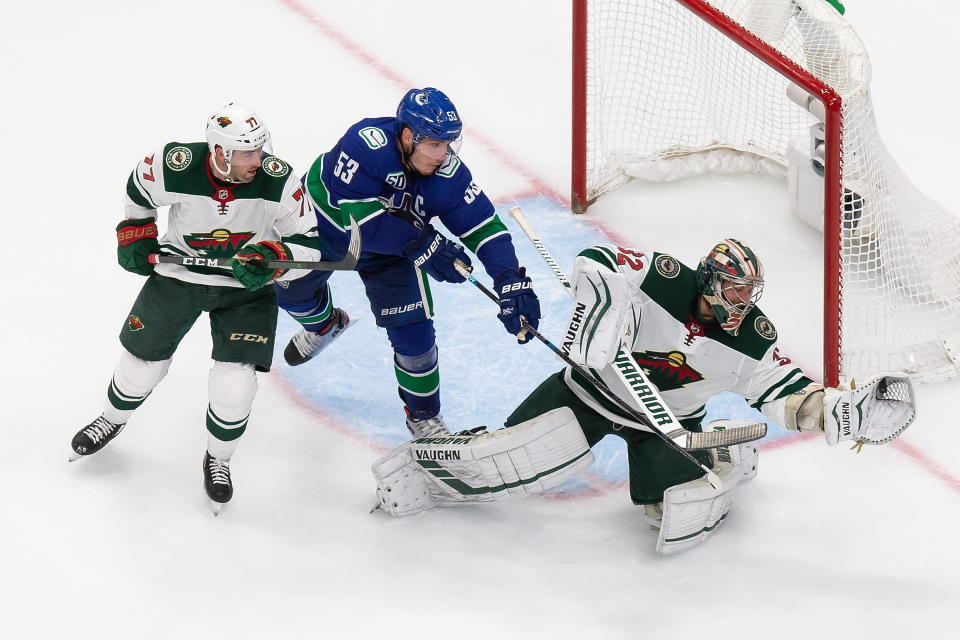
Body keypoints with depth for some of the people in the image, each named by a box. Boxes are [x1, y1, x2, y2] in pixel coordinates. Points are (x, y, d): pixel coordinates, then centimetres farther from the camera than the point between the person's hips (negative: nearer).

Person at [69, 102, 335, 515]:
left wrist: (270, 259, -33)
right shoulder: (173, 167, -25)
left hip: (247, 285, -1)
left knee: (236, 381, -11)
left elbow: (307, 246, -17)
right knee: (143, 358, 12)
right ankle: (112, 420, 46)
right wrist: (135, 235, 1)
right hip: (179, 272, 1)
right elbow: (139, 191, 0)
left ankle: (218, 460, 18)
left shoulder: (278, 180, -25)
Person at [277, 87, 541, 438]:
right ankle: (321, 324, 54)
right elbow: (355, 212, -41)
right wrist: (422, 245, -42)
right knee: (290, 290, 17)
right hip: (325, 217, -1)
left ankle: (424, 415, 14)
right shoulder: (368, 142, -41)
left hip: (389, 250, 2)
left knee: (413, 329, -7)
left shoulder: (448, 172, -29)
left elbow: (484, 225, -27)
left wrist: (512, 282, -40)